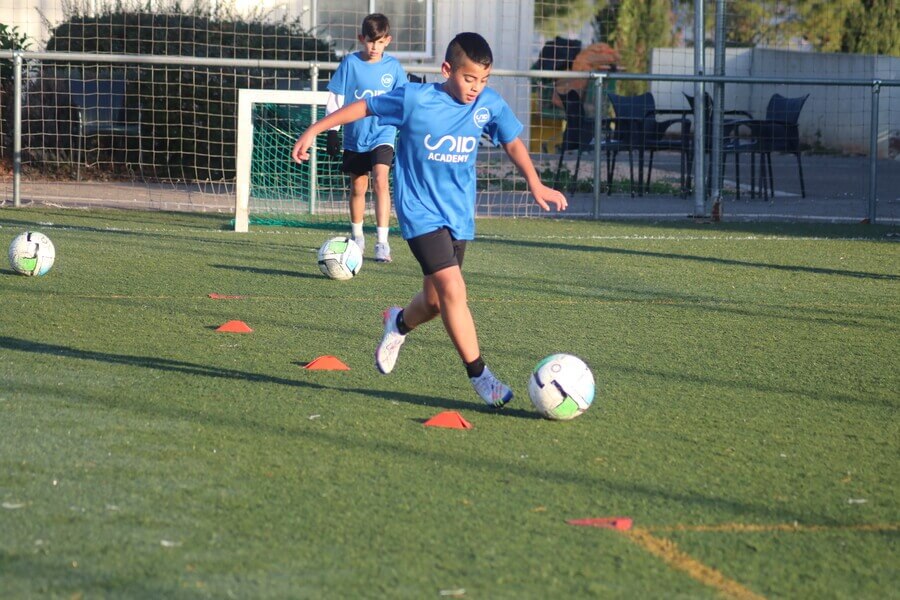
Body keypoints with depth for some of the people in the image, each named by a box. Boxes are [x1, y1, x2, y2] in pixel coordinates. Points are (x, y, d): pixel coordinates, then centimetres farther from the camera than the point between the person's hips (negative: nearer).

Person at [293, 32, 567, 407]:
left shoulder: (490, 105, -3)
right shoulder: (414, 100, -14)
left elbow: (512, 143, 8)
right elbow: (365, 107, -3)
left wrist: (535, 184, -5)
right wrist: (314, 130, 0)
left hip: (459, 215, 5)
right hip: (420, 211, -5)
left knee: (435, 300, 11)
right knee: (452, 289, -19)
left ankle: (400, 323, 47)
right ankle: (479, 376, -11)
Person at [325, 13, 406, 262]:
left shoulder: (393, 66, -2)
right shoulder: (350, 63, -5)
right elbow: (335, 99, -1)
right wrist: (332, 131, -6)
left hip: (383, 135, -1)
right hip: (355, 137, 1)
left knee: (381, 180, -19)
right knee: (358, 187, 12)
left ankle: (383, 242, -20)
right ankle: (357, 237, 33)